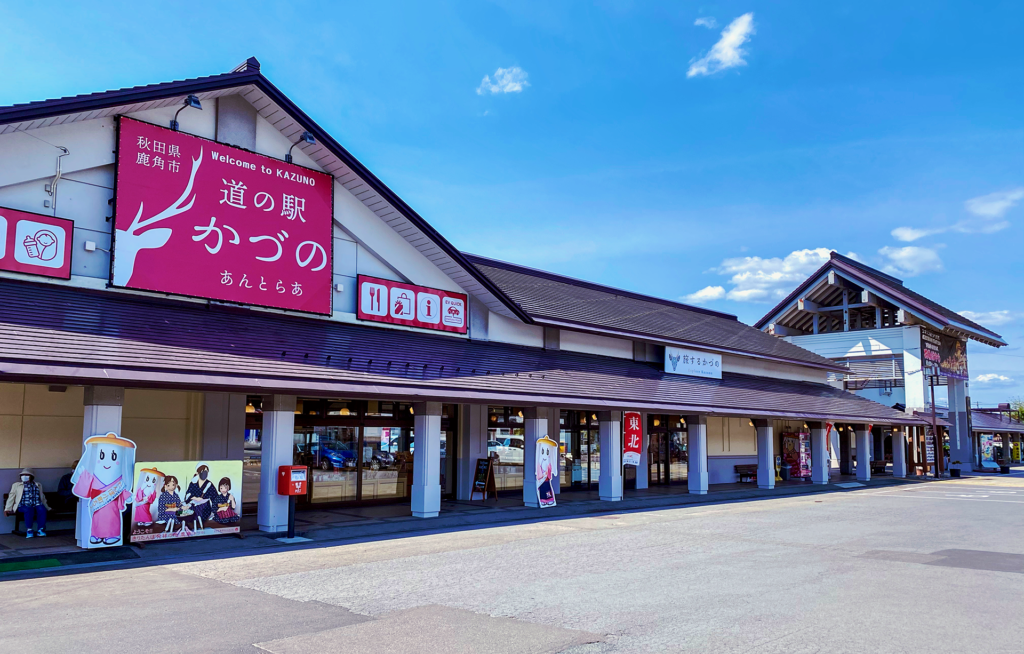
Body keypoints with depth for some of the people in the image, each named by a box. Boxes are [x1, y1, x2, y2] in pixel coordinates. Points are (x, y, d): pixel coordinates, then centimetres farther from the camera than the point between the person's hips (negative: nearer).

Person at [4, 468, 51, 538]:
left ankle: (41, 530, -34)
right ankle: (29, 530, -35)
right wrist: (7, 509, 0)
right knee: (29, 510, -39)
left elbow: (42, 498, 28)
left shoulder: (38, 485, 26)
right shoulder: (16, 485, 20)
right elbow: (11, 497, 13)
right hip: (23, 506, -2)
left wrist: (48, 508, 20)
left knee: (42, 509, -36)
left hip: (36, 505, 2)